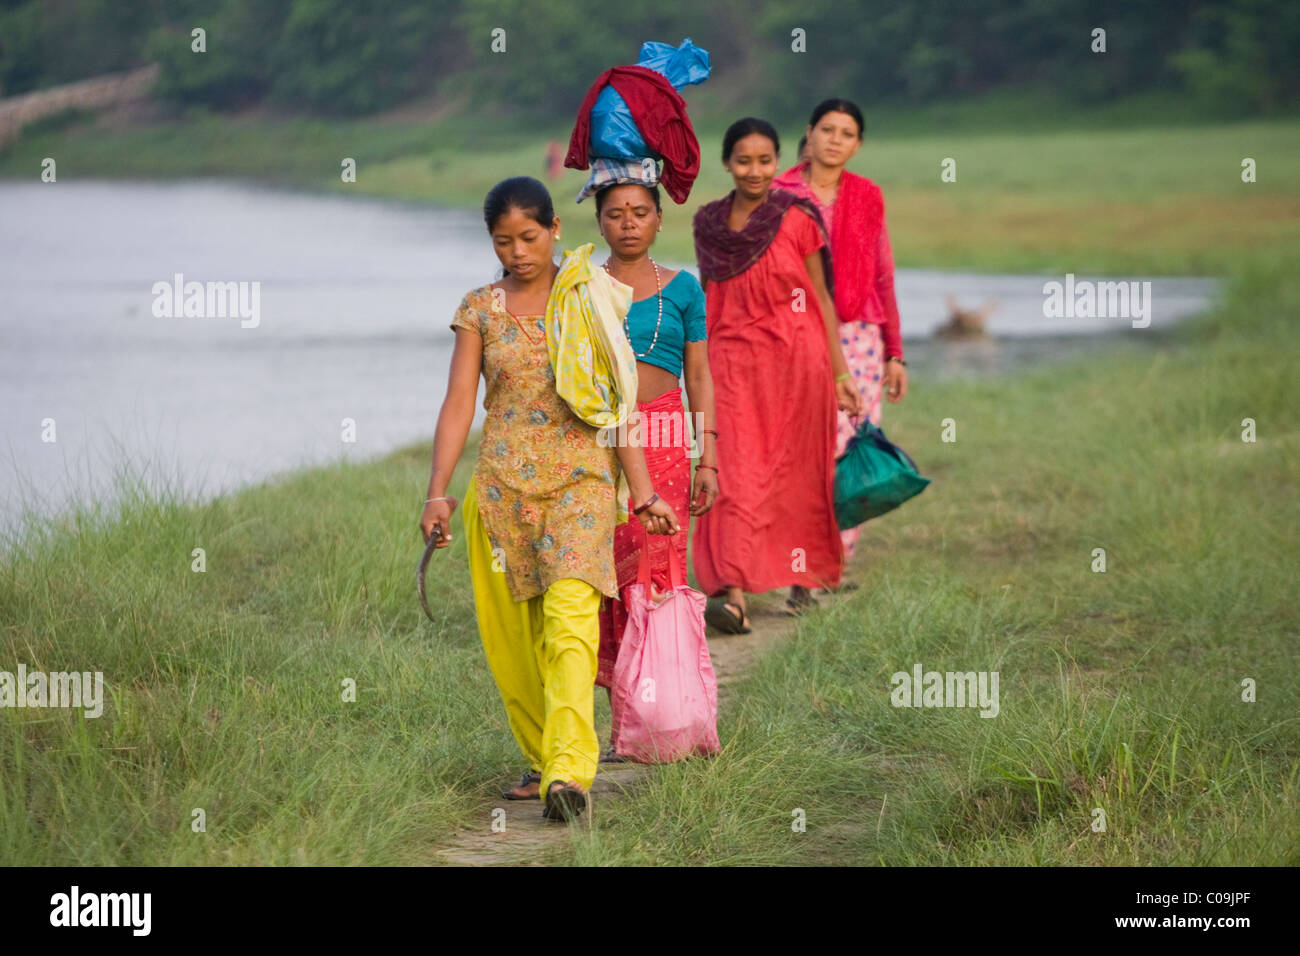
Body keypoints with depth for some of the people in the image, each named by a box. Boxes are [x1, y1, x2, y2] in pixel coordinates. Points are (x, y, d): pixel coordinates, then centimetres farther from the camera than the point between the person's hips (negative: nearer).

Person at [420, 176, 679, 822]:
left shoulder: (590, 298, 5)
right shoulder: (479, 310, 8)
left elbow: (614, 402, 6)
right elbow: (459, 402, 3)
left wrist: (643, 494, 3)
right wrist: (437, 491, -9)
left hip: (580, 478, -2)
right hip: (502, 484, 3)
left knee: (570, 617, -18)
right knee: (512, 637, 5)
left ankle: (568, 771, -27)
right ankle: (541, 760, 20)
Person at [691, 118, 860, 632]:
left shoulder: (798, 219, -2)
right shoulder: (708, 223, 6)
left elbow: (822, 297, 3)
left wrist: (839, 372, 1)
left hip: (797, 361, -1)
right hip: (734, 362, 1)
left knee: (796, 473, 7)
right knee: (736, 474, -9)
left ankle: (804, 578, 27)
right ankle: (734, 594, -16)